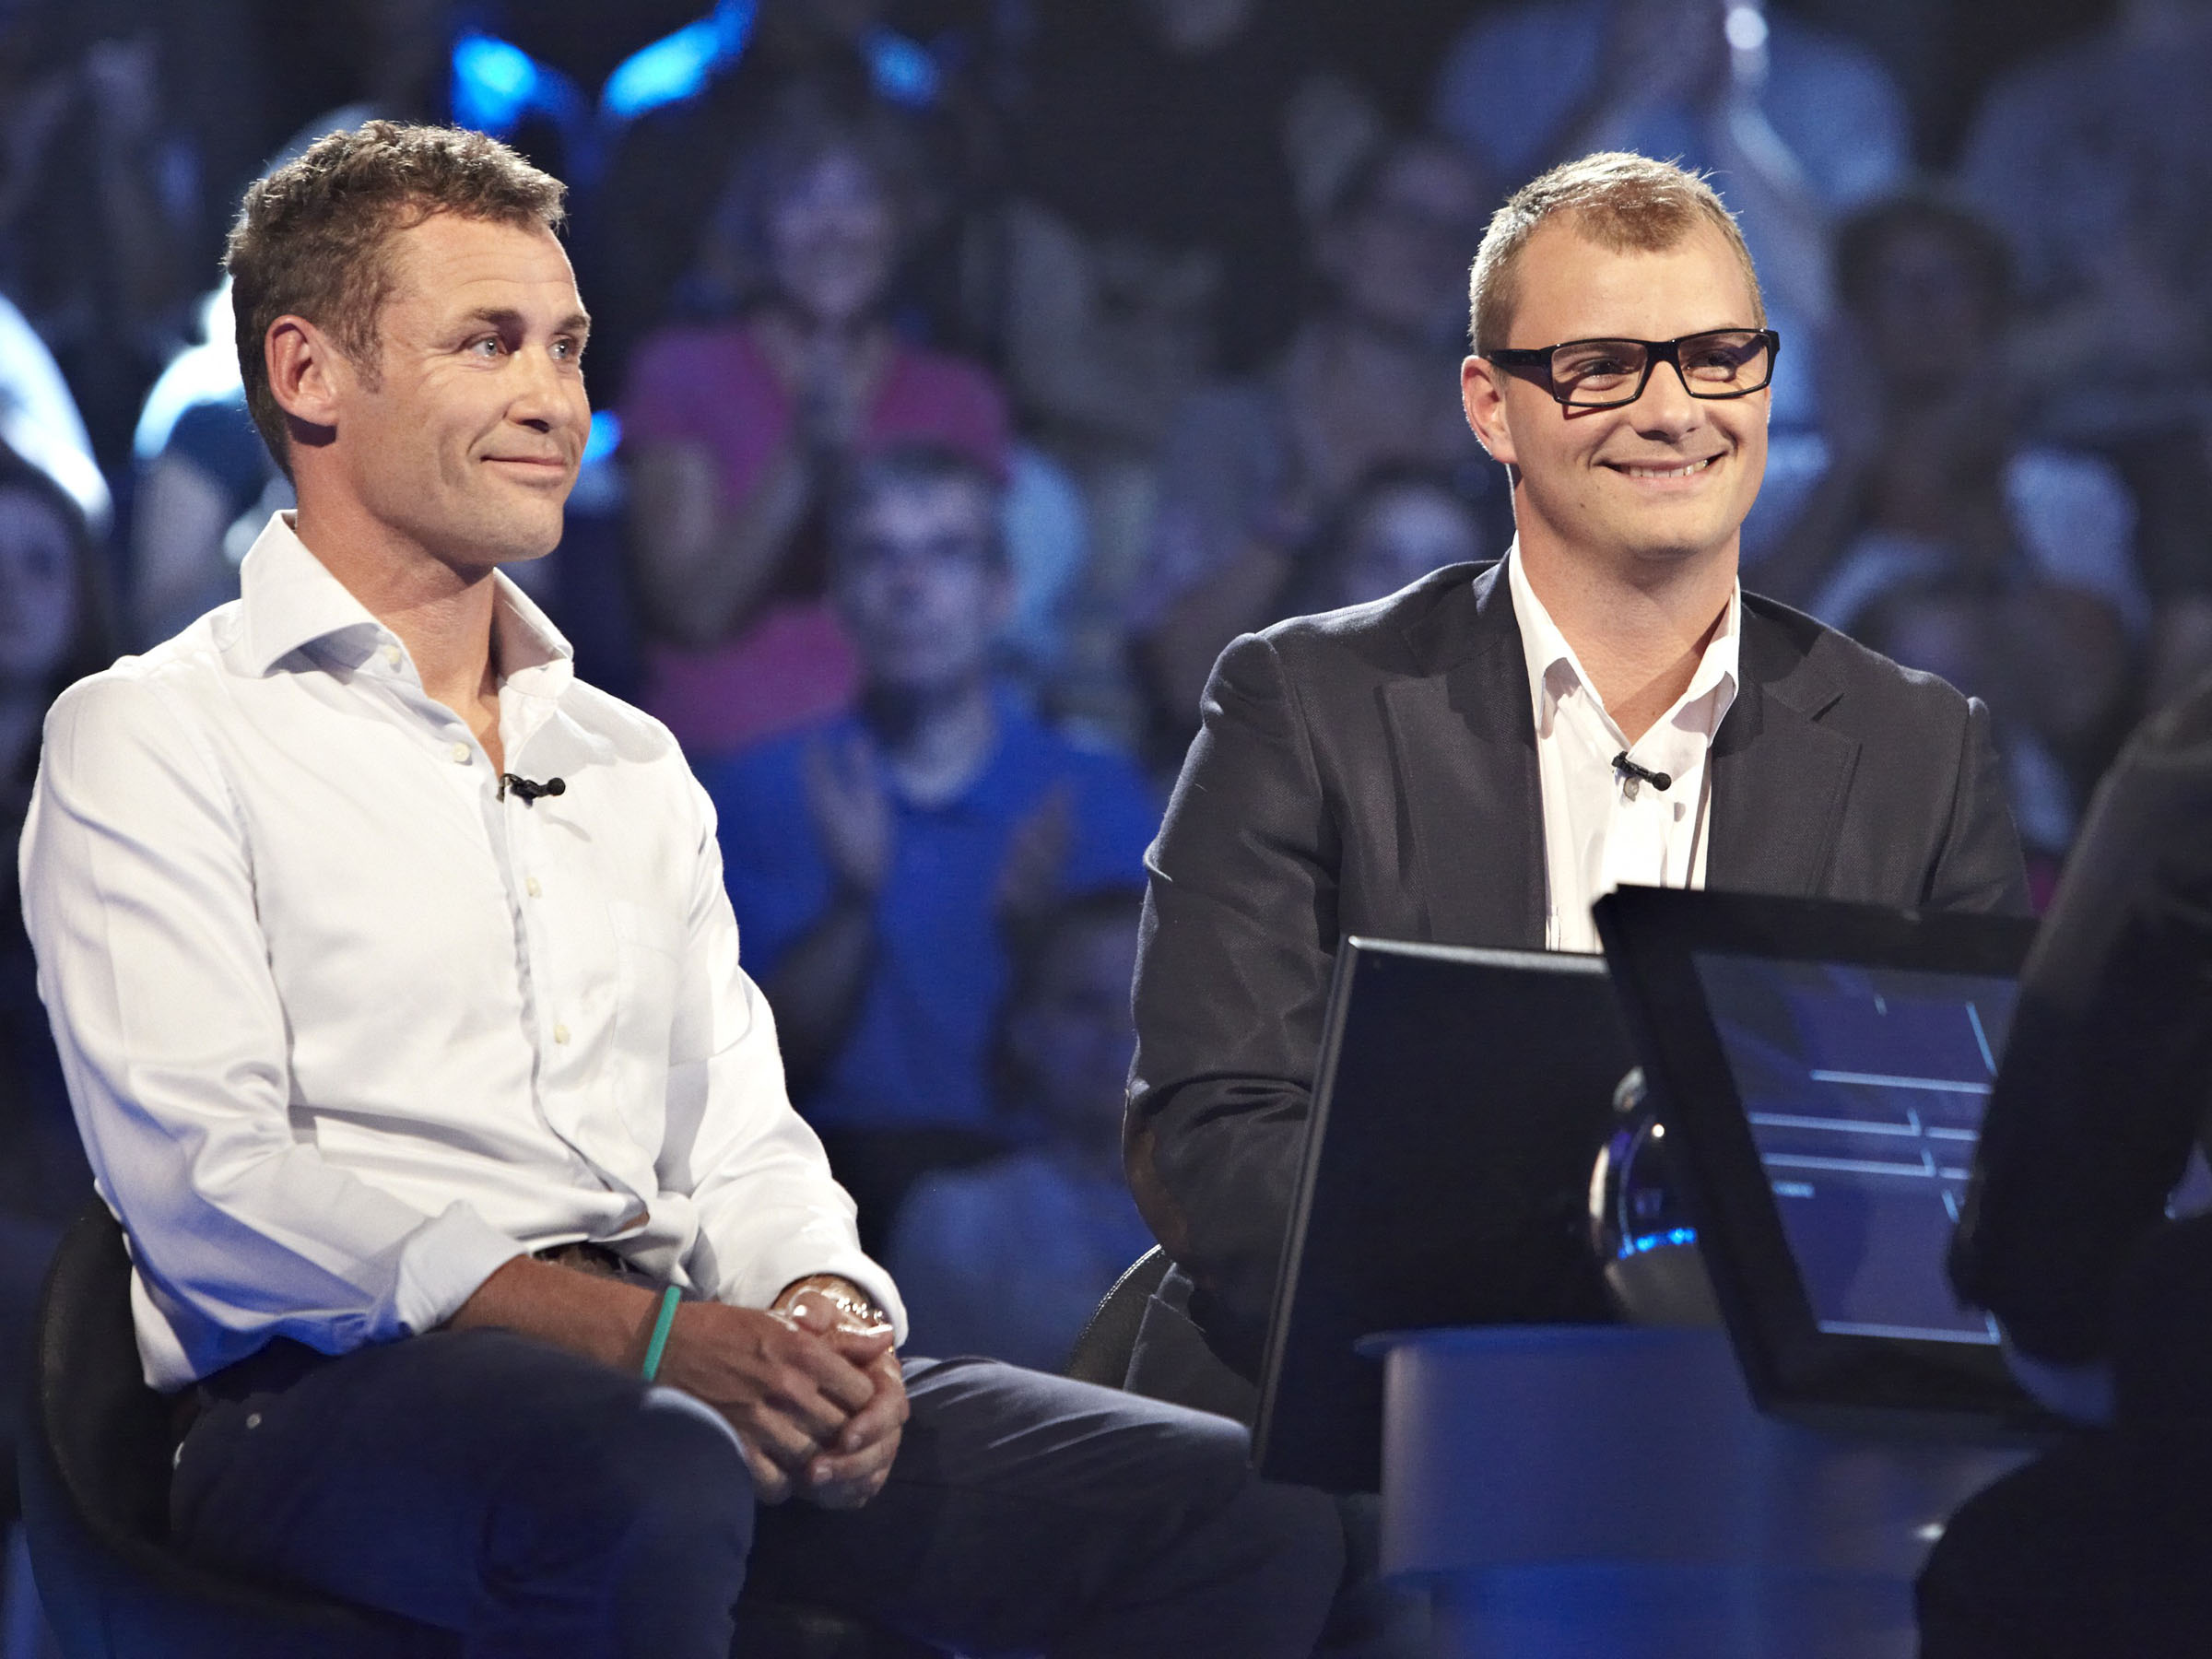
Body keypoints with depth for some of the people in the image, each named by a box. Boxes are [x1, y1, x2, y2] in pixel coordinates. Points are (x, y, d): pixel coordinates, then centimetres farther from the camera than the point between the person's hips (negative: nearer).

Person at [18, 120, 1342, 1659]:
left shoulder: (630, 765, 26)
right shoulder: (154, 741, 3)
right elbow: (210, 1186, -10)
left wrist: (830, 1324, -4)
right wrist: (644, 1335, -19)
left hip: (685, 1377, 6)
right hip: (338, 1400, -6)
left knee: (1256, 1514, -15)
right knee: (654, 1491, -42)